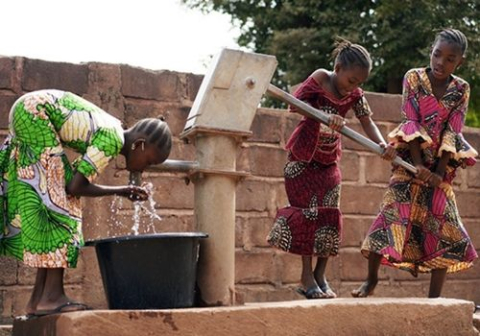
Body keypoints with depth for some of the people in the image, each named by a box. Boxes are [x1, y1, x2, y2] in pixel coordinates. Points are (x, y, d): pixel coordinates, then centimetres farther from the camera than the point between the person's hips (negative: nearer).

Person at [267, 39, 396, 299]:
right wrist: (325, 116, -41)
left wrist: (382, 144, -31)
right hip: (303, 158, -5)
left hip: (329, 160, 5)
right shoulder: (319, 79, -16)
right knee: (309, 214, -8)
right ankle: (307, 279, -4)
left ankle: (319, 277, 9)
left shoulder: (355, 94, -3)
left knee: (329, 216, 0)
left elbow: (367, 122, -12)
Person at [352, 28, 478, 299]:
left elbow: (452, 132, -5)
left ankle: (434, 297, 6)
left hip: (441, 166, 2)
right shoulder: (414, 78, -3)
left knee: (444, 228, -1)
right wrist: (418, 164, -18)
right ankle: (371, 280, 5)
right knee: (392, 214, -12)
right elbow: (411, 122, -9)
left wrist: (440, 172, -14)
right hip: (411, 160, -2)